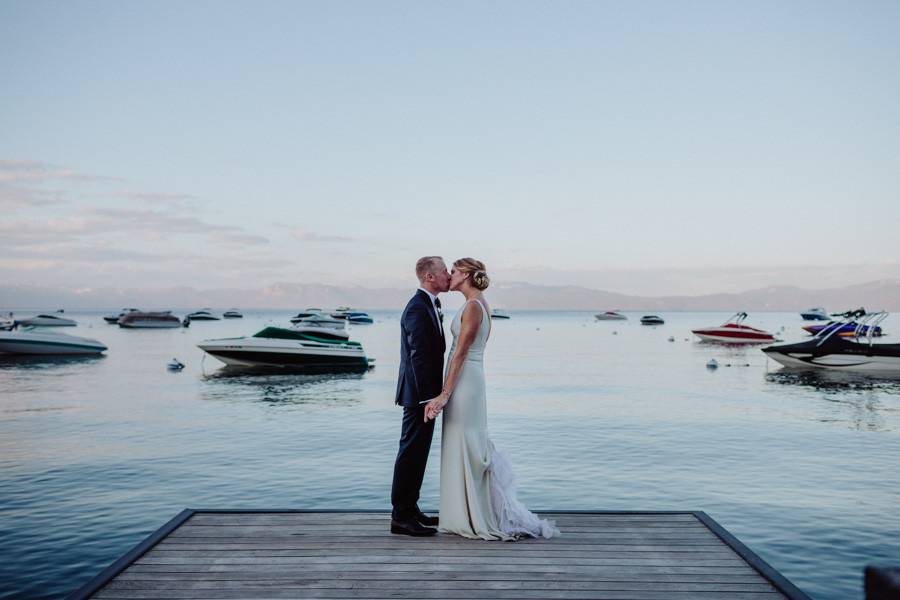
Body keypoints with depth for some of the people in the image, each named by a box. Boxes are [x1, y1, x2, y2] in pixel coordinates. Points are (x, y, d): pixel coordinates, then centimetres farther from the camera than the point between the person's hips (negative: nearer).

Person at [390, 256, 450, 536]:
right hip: (420, 392, -10)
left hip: (425, 392, 10)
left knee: (417, 452, 15)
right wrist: (427, 397, -23)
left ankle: (409, 509, 25)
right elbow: (418, 356, -22)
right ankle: (401, 517, 4)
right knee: (411, 452, -4)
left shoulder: (428, 304, 14)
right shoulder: (418, 308, -18)